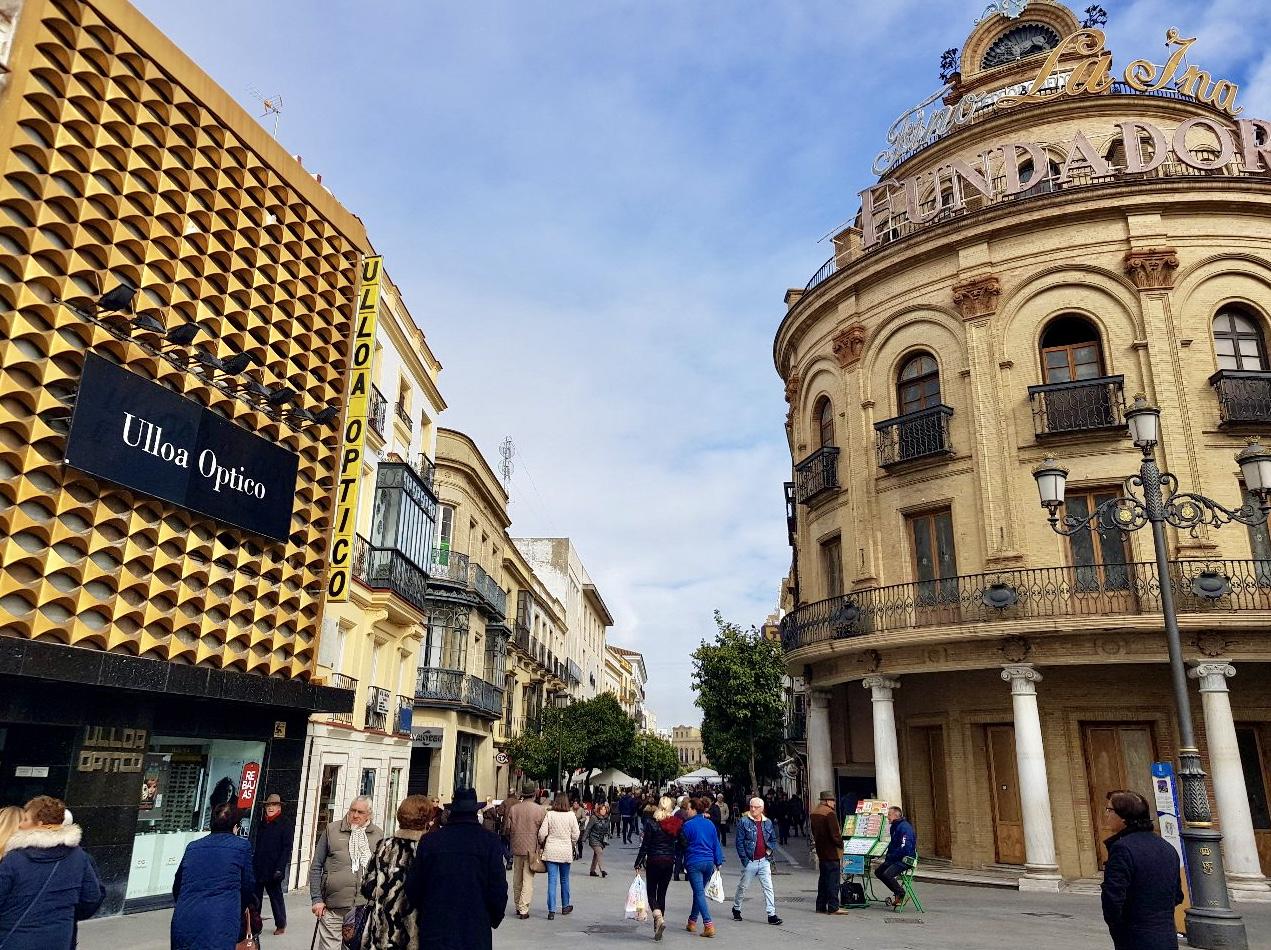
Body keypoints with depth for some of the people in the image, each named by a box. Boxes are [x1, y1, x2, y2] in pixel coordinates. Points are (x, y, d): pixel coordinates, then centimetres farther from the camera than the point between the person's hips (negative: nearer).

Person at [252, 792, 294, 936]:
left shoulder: (286, 825, -5)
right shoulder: (261, 824, 13)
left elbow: (286, 848, -10)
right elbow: (256, 846, 15)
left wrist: (280, 868, -17)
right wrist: (253, 865, 7)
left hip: (273, 870, -5)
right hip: (258, 869, 5)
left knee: (276, 897, 5)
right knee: (254, 898, 5)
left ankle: (281, 925, 18)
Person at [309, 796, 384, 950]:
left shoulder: (378, 834, 6)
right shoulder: (332, 830, 2)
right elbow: (316, 867, 4)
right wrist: (316, 899, -1)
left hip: (365, 908, 1)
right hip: (332, 909, -1)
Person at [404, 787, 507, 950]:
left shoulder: (429, 841, -3)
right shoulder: (491, 842, -8)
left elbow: (413, 888, 3)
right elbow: (498, 889, -7)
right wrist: (494, 920, 11)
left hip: (434, 934, 2)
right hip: (476, 935, -1)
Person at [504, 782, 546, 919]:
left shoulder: (513, 808, -1)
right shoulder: (541, 810, -10)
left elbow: (508, 829, 5)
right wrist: (540, 846, 8)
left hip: (516, 847, 3)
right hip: (532, 848, -3)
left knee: (517, 879, 16)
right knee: (528, 879, 1)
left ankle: (518, 906, 26)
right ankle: (523, 909, -4)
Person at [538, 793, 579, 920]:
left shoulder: (550, 814, -7)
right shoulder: (571, 815, -5)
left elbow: (542, 833, -8)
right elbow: (575, 834, -2)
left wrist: (541, 844, 11)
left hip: (551, 851, -1)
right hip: (566, 851, 1)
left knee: (552, 880, 1)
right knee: (564, 879, 16)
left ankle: (551, 910, -2)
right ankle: (565, 906, 30)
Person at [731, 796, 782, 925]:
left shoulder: (767, 822, 6)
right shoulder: (743, 821, -8)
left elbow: (773, 839, 18)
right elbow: (739, 841, -9)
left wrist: (769, 850, 1)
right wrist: (744, 859, -12)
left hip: (764, 861, 3)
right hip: (750, 861, -3)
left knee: (768, 888, -1)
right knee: (743, 887, 11)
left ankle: (772, 915, 2)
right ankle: (736, 908, 31)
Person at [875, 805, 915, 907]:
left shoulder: (904, 827, -19)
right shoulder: (895, 826, 13)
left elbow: (905, 847, -27)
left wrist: (890, 856, -19)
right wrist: (887, 855, 10)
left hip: (905, 859, -11)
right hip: (895, 858, 11)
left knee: (886, 874, -26)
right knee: (878, 872, 8)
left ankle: (900, 893, -3)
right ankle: (897, 892, 15)